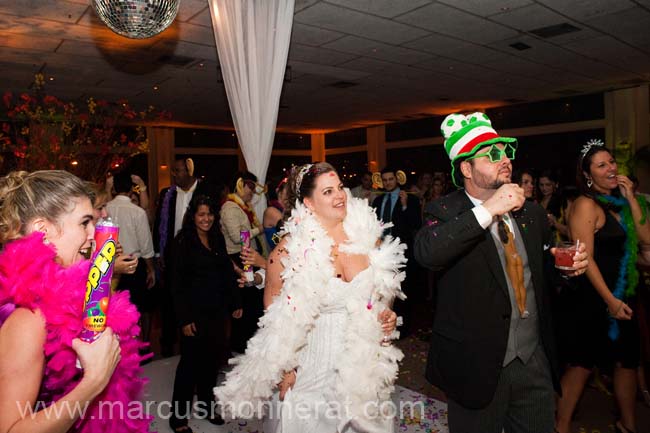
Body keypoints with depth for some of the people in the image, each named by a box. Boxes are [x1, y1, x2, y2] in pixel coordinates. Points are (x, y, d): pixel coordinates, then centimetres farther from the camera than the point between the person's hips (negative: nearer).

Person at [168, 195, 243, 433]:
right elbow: (177, 282, -10)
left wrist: (235, 303, 6)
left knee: (212, 359, 12)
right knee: (190, 361, 2)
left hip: (217, 310, 5)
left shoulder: (217, 239, 8)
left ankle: (205, 404, 31)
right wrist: (184, 318, -13)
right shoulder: (183, 241, -8)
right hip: (195, 311, -5)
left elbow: (227, 272, 10)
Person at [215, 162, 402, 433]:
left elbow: (386, 286, 13)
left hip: (365, 363, 3)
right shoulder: (292, 248, -15)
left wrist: (388, 315, -4)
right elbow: (274, 314, -4)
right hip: (314, 367, -3)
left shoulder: (368, 234, -6)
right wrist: (282, 369, -5)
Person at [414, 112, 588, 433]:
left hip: (535, 360, 5)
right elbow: (425, 253, -33)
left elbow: (543, 276, 17)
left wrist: (569, 267, -5)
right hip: (477, 364, -4)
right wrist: (488, 210, -30)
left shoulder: (533, 214, 5)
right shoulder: (446, 212, -12)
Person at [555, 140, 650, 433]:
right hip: (595, 297, -8)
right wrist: (610, 300, -20)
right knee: (582, 364, 0)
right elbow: (585, 258, -19)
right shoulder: (587, 205, -15)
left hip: (622, 296, 8)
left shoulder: (618, 203, 9)